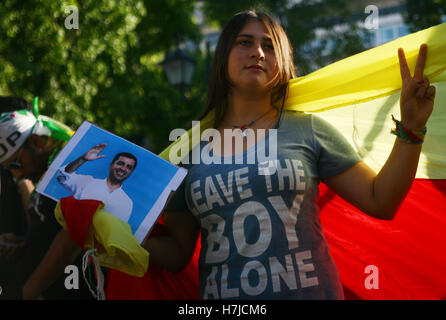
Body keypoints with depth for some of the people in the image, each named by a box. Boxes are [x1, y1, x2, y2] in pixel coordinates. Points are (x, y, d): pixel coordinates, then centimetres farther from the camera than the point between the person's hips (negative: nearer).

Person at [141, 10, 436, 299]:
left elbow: (381, 202, -2)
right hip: (219, 293, 1)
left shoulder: (307, 129, 1)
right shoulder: (191, 149, 3)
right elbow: (177, 253, 7)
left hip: (308, 290, -1)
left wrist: (410, 129, -10)